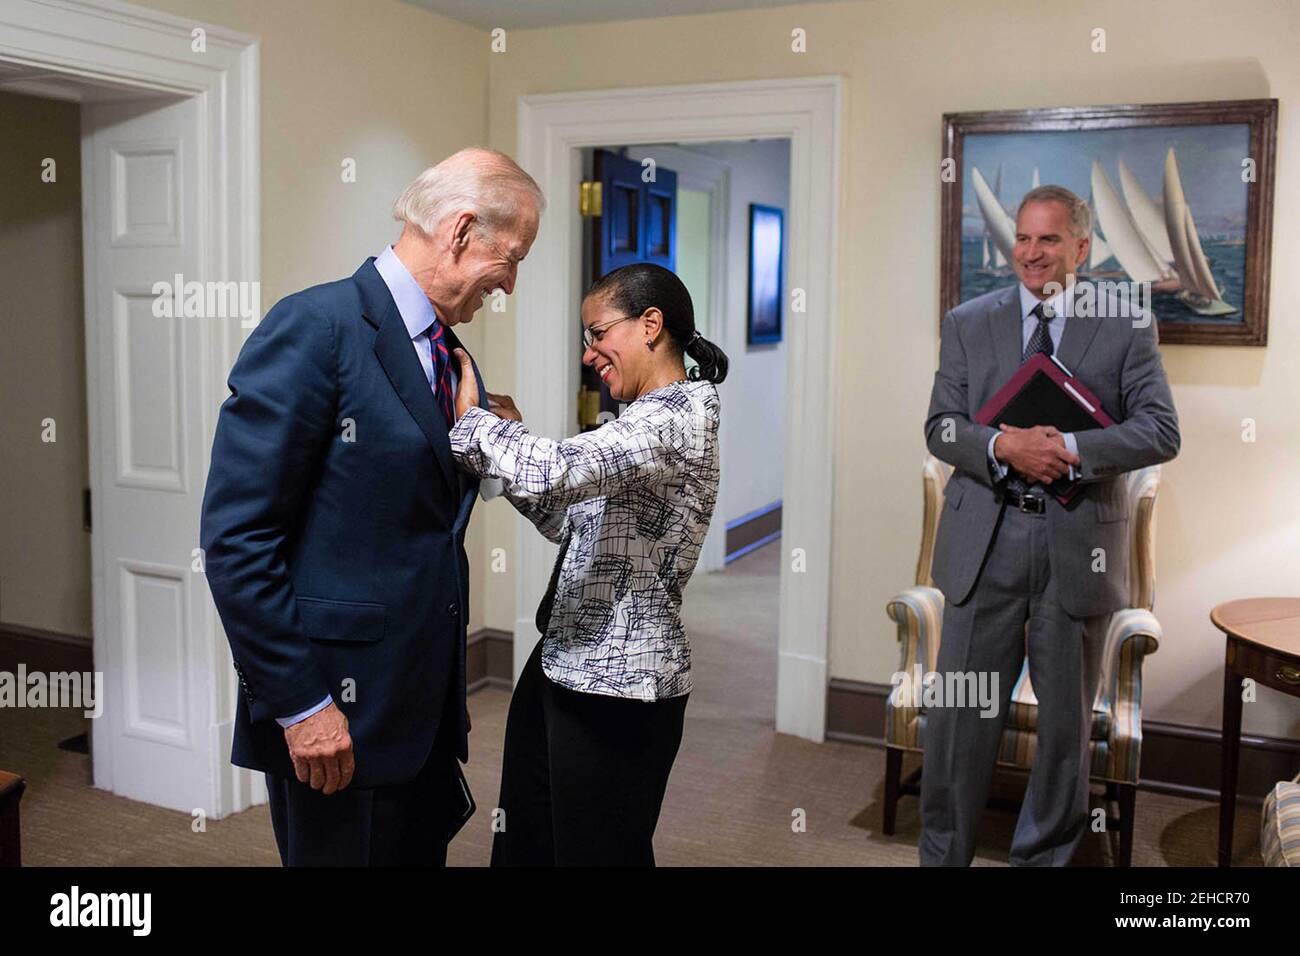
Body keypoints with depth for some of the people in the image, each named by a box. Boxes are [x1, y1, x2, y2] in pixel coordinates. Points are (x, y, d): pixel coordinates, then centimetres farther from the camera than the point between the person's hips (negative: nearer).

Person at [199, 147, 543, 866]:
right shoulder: (315, 327, -15)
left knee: (422, 852, 18)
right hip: (336, 711, -8)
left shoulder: (449, 351, 11)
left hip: (428, 704, 8)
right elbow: (236, 538, -18)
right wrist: (300, 704, -18)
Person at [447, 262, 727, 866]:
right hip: (563, 662, 9)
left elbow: (555, 471, -30)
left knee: (595, 852, 5)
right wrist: (512, 434, 7)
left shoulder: (680, 414, -17)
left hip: (616, 687, -9)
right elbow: (574, 523, 17)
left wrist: (472, 419, -13)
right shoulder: (646, 417, 15)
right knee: (522, 845, 16)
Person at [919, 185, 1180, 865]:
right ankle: (943, 853, 19)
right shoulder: (967, 323, 8)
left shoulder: (1128, 327, 4)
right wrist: (1004, 447, -18)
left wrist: (1071, 448, -19)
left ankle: (1045, 856, 29)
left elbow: (1161, 432, -4)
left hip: (1080, 542, 0)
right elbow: (941, 427, 1)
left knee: (1066, 717, 12)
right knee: (961, 710, 4)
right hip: (985, 537, 0)